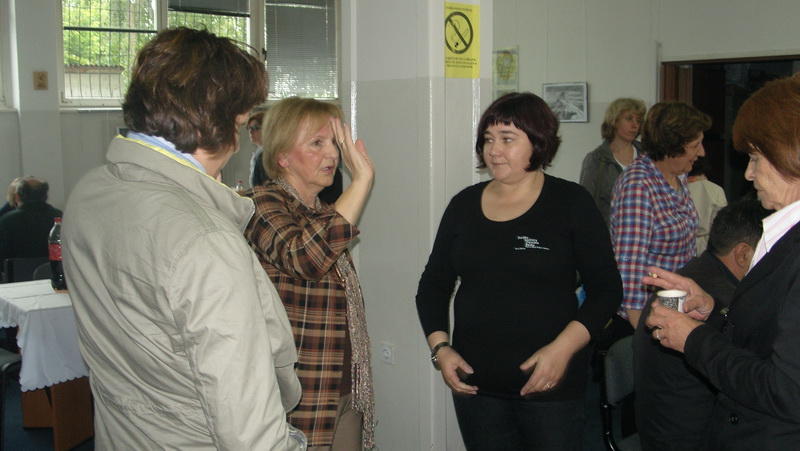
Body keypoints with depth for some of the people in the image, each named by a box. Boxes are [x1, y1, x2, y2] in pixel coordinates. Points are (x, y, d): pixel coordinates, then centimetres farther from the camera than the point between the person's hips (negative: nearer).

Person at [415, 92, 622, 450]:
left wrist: (564, 347, -16)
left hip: (550, 386, -3)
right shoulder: (464, 205, 6)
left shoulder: (570, 202, -3)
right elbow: (433, 285, 13)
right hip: (474, 384, 3)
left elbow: (606, 288, -4)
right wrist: (440, 348, 0)